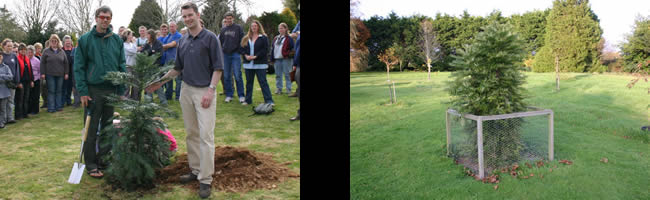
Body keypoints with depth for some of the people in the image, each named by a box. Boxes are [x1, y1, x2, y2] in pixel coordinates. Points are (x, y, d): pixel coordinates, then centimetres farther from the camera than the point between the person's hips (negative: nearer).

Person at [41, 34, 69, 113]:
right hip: (50, 75, -2)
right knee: (51, 91, -1)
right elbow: (42, 63, 2)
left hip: (60, 75, 2)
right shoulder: (46, 51, 4)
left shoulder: (62, 51, 9)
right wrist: (42, 73, -5)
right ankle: (51, 108, 2)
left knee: (59, 91, 6)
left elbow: (66, 63, 11)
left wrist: (66, 73, 6)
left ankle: (59, 106, 14)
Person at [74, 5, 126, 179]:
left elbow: (122, 66, 8)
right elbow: (78, 67, -3)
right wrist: (83, 91, -9)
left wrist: (121, 91, 3)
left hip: (111, 90, 3)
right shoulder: (85, 40, -2)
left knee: (107, 127, 12)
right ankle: (91, 165, 11)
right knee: (91, 130, 2)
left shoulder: (117, 40, 6)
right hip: (93, 90, -3)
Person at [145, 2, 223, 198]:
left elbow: (218, 67, -7)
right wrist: (160, 81, 11)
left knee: (205, 135, -8)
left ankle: (205, 180, -6)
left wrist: (210, 90, -15)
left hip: (205, 91, -6)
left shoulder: (210, 38, -5)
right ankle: (196, 170, 21)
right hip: (186, 90, 6)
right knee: (191, 134, 11)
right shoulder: (182, 41, 12)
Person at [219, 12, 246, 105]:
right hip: (226, 55, 4)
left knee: (237, 75, -7)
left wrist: (240, 51, -8)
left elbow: (242, 40, -1)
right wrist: (221, 50, 8)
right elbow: (220, 41, 18)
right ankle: (229, 95, 15)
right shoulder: (223, 29, 12)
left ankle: (241, 96, 0)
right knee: (226, 76, 7)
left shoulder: (238, 28, 1)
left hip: (235, 54, -4)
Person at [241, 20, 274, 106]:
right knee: (249, 82, 11)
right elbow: (242, 48, 12)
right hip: (248, 64, 5)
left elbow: (265, 49, -9)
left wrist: (255, 56, -16)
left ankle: (269, 100, -5)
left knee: (263, 82, -7)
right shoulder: (246, 38, 13)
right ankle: (248, 100, 20)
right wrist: (246, 55, -8)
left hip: (260, 64, -5)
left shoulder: (263, 38, -1)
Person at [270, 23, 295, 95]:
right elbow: (272, 49, 17)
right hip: (277, 59, 6)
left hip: (285, 59, -6)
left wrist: (288, 54, -16)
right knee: (278, 75, 10)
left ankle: (289, 89, 5)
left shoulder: (289, 38, -3)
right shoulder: (275, 38, 16)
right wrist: (272, 59, 11)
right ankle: (279, 89, 18)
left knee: (287, 75, -2)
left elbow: (292, 48, -6)